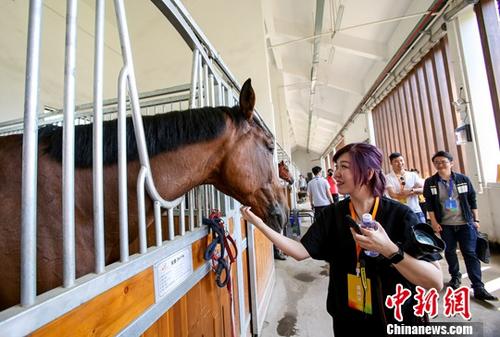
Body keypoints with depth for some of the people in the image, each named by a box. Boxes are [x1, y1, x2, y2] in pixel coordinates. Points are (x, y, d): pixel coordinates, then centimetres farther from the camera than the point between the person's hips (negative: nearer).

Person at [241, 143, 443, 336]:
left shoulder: (400, 215, -16)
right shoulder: (332, 214, -9)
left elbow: (436, 282, -18)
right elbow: (301, 251, -16)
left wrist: (388, 249, -35)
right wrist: (260, 224, -25)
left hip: (397, 321, -2)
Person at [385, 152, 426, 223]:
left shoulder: (413, 175, 8)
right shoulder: (388, 178, -5)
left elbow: (423, 190, 1)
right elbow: (393, 195, -15)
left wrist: (412, 190, -19)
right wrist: (414, 192, -7)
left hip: (416, 211, 4)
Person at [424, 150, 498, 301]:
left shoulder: (463, 179, -2)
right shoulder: (430, 182, -6)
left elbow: (472, 200, 5)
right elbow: (429, 204, -3)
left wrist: (476, 219, 2)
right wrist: (434, 222, -6)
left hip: (465, 223, 0)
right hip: (445, 225, 0)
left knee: (470, 253, 0)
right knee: (449, 251, 12)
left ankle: (478, 288, 7)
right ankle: (455, 276, 32)